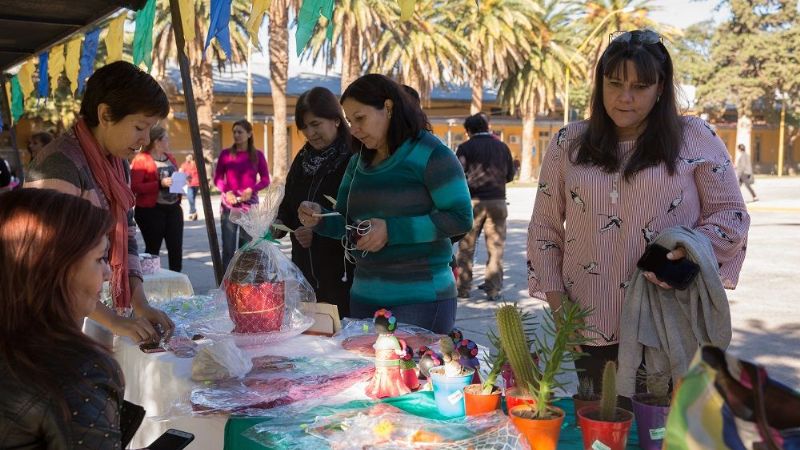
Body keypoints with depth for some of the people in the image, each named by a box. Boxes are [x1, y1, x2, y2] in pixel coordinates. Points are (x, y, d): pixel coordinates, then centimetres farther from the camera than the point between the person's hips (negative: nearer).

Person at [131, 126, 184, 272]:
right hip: (151, 210, -6)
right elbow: (135, 187, -16)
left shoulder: (169, 157, 14)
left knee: (176, 248, 6)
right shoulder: (141, 159, -9)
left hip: (173, 208, 6)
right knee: (153, 249, 2)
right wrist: (159, 184, -24)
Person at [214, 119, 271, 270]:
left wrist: (252, 189, -13)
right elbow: (217, 178, 6)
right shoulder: (226, 154, 3)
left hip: (250, 205, 0)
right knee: (228, 247, -1)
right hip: (229, 205, 0)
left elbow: (265, 179, 5)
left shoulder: (257, 155, 4)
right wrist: (226, 191, -14)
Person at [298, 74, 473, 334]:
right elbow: (347, 223, 17)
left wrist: (391, 230, -20)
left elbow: (460, 218, -15)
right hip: (365, 295, 7)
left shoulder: (430, 154, -9)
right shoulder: (359, 162, 12)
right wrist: (318, 220, -5)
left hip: (421, 299, -6)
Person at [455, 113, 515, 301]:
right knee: (495, 247, 7)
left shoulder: (465, 148, -4)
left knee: (466, 246, 8)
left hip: (473, 201, -2)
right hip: (497, 201, 2)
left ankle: (463, 288, 11)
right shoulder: (502, 147, 7)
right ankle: (493, 289, 7)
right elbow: (510, 176, 13)